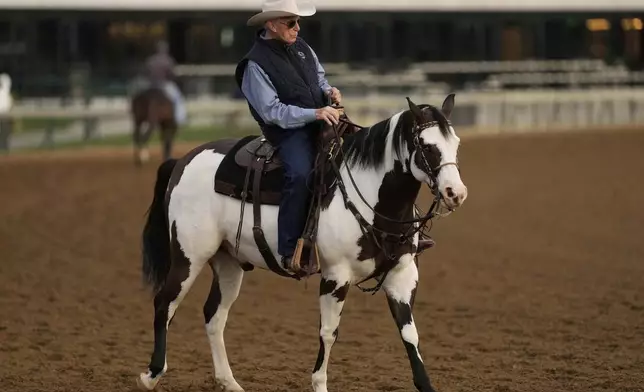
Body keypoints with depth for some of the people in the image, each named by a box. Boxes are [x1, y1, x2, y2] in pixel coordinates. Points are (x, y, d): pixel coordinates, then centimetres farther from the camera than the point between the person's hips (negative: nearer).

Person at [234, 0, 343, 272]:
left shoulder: (300, 47, 9)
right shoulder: (256, 64, -14)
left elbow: (319, 76, 24)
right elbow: (272, 111, -18)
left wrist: (328, 91, 0)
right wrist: (314, 113, -25)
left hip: (319, 122, 8)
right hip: (288, 130, -8)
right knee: (300, 174, -33)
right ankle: (290, 252, -29)